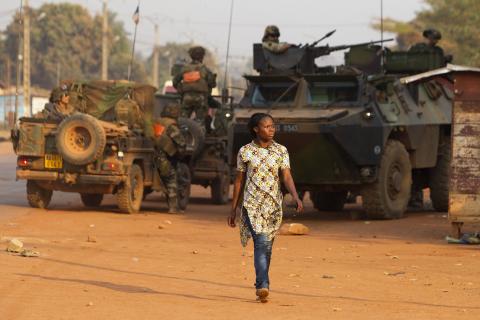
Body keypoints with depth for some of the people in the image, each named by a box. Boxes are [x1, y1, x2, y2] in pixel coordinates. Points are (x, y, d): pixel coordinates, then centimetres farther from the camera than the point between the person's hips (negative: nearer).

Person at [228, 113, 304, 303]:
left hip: (273, 205, 3)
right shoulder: (245, 151, 1)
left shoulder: (281, 151, 4)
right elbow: (239, 181, 8)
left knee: (267, 247, 7)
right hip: (252, 204, -2)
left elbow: (286, 176, -5)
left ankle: (260, 287, 20)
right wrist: (233, 209, 10)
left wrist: (295, 196, -24)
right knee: (261, 242, -20)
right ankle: (263, 285, -28)